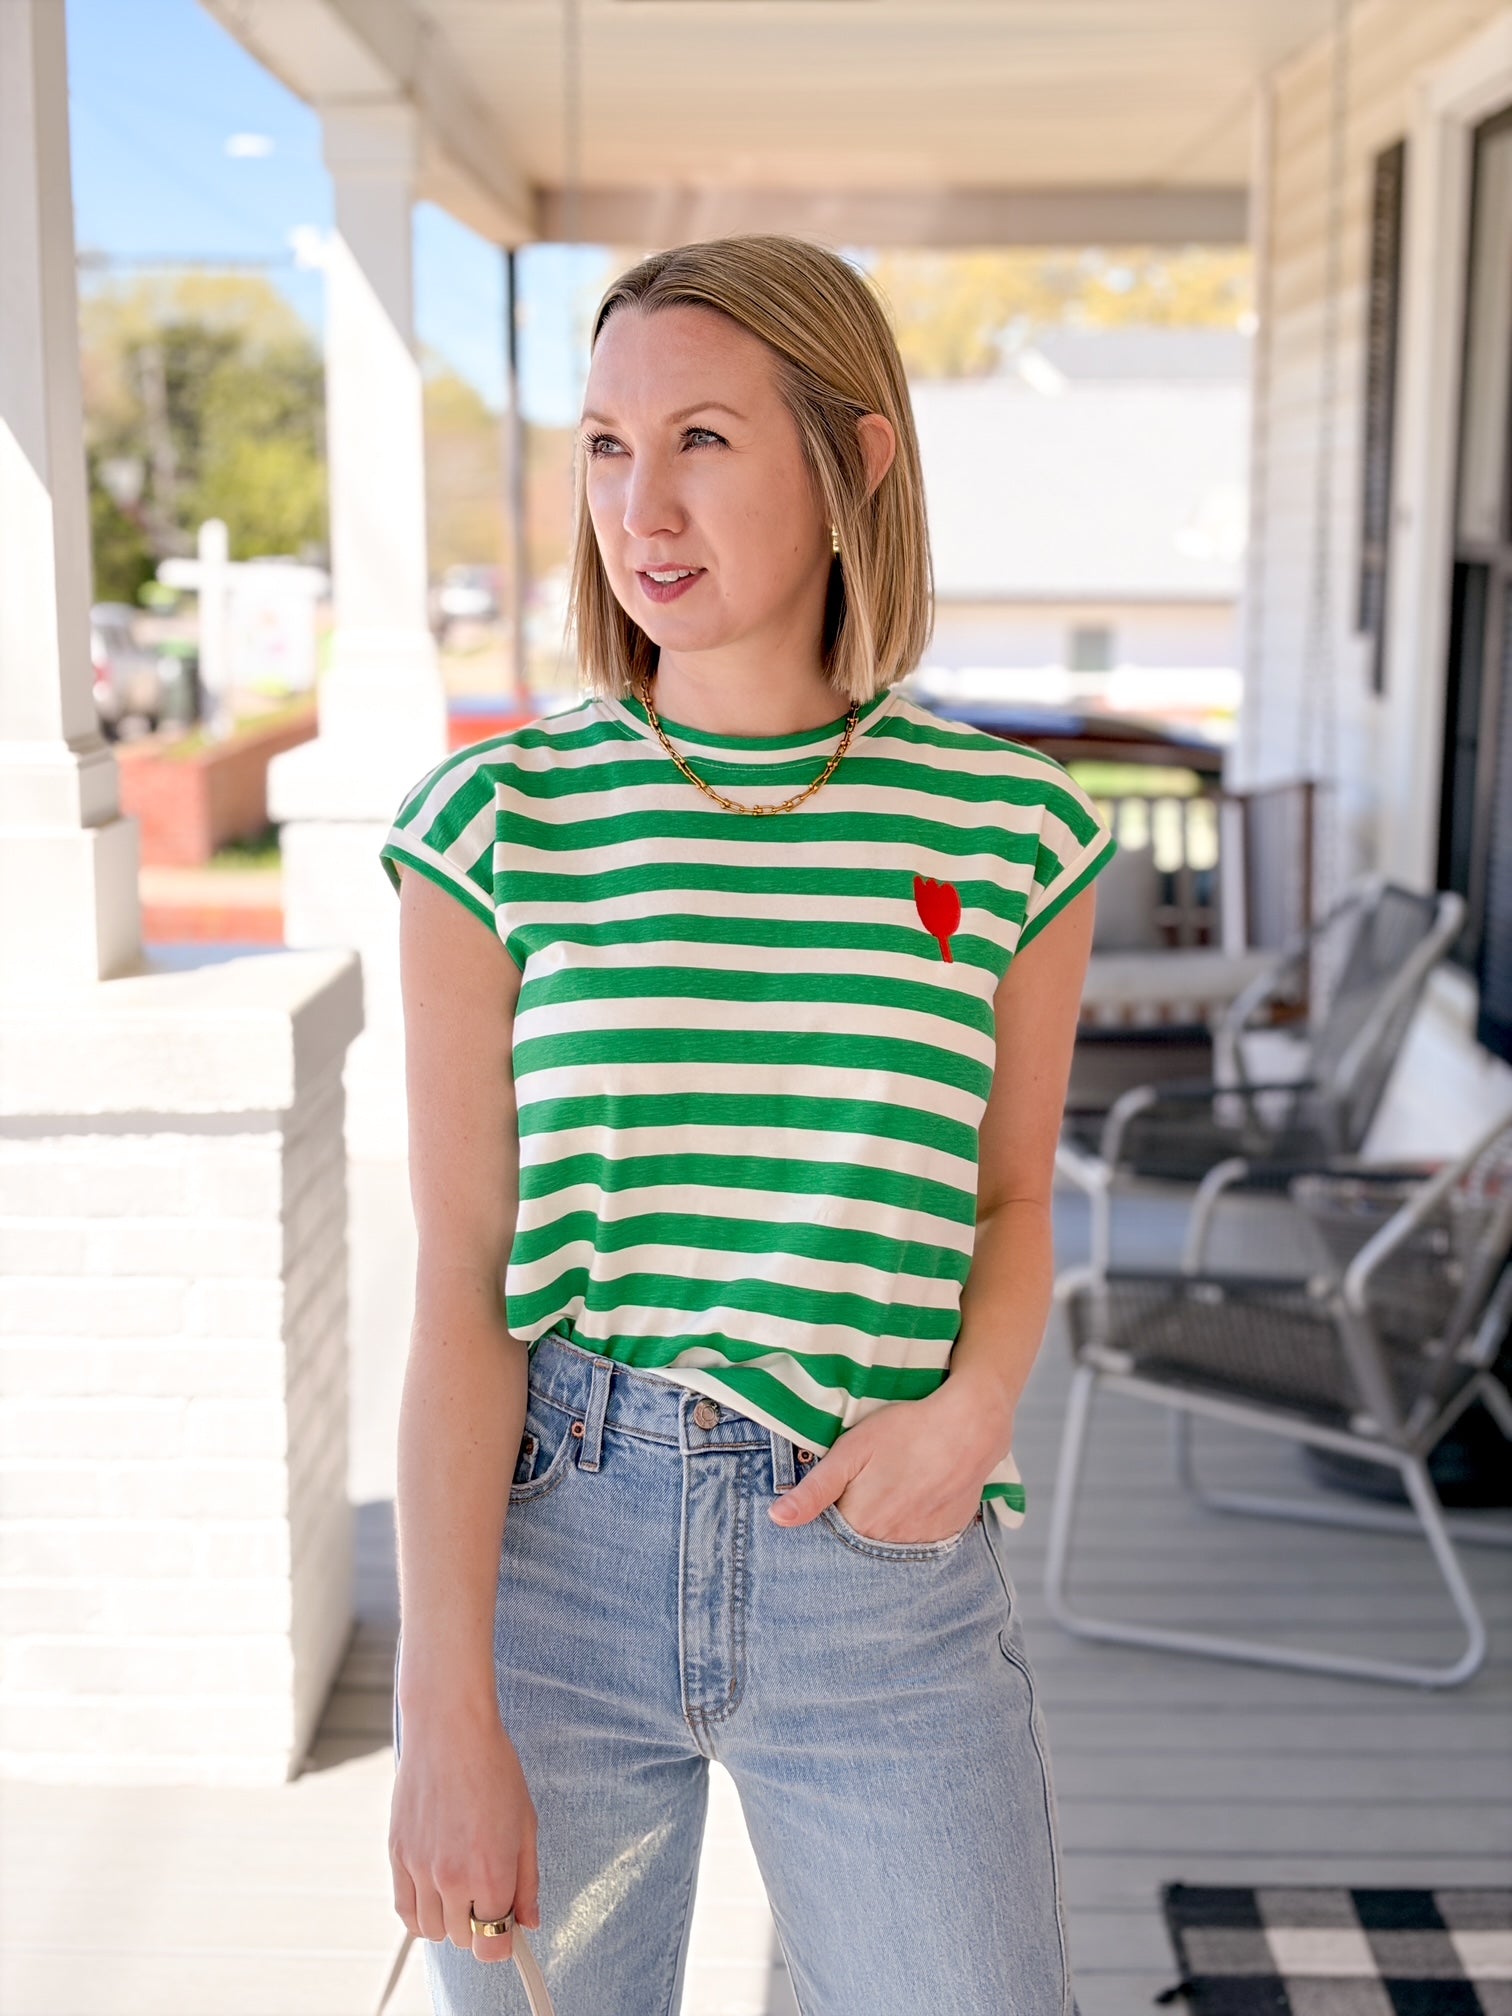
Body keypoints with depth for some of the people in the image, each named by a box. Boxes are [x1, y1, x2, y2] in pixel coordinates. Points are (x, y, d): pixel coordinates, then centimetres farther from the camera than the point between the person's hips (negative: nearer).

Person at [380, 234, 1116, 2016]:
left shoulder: (1009, 829, -2)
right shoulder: (494, 824, -5)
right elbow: (460, 1284, -7)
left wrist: (976, 1405, -10)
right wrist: (444, 1715, -10)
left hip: (882, 1560, 1)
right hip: (549, 1546, 0)